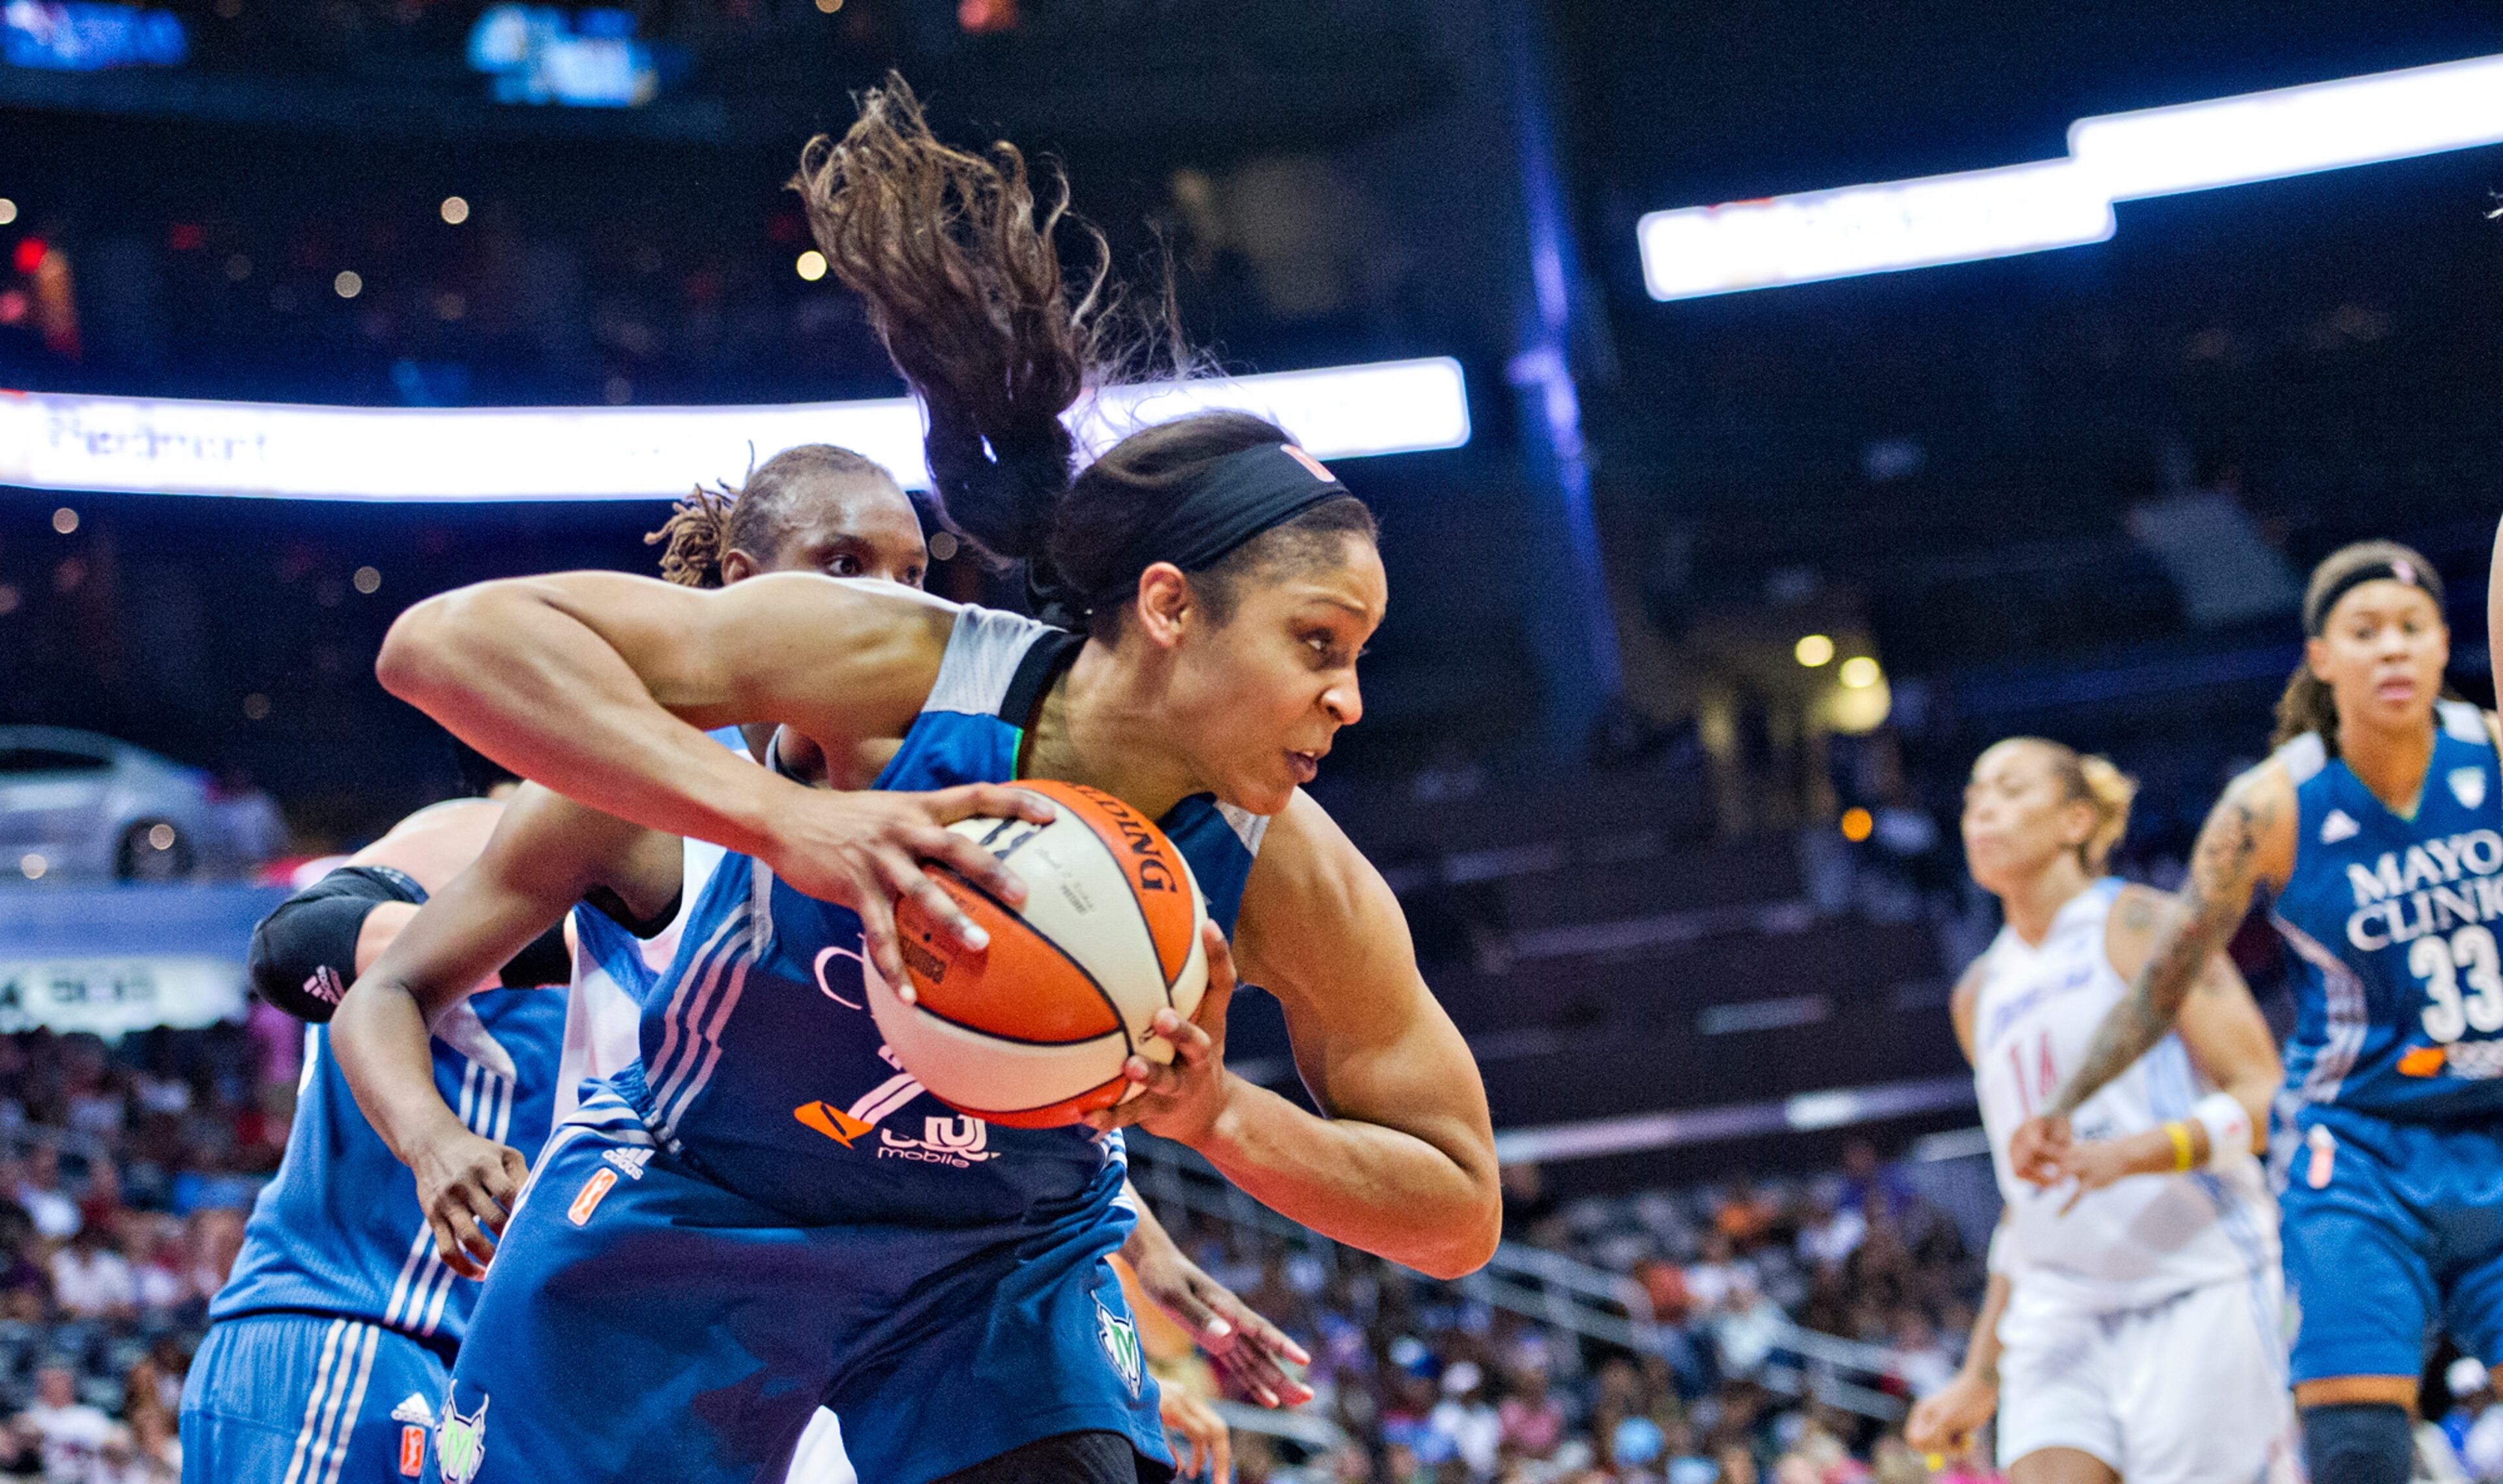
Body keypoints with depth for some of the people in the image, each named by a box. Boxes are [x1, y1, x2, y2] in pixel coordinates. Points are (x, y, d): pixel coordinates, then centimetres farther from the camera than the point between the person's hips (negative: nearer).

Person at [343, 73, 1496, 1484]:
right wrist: (784, 818, -49)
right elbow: (449, 640, -38)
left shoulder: (1296, 881, -21)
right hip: (687, 1213, -2)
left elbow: (1457, 1202, -10)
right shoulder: (894, 668, -31)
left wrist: (1218, 1119, -29)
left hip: (1002, 1261, 2)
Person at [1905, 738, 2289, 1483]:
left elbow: (2267, 1099, -7)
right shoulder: (1981, 994, 20)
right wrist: (1981, 1376, 21)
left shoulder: (2140, 926, 1)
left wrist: (2130, 1153, -23)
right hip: (2058, 1315, 5)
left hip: (2198, 1289, -5)